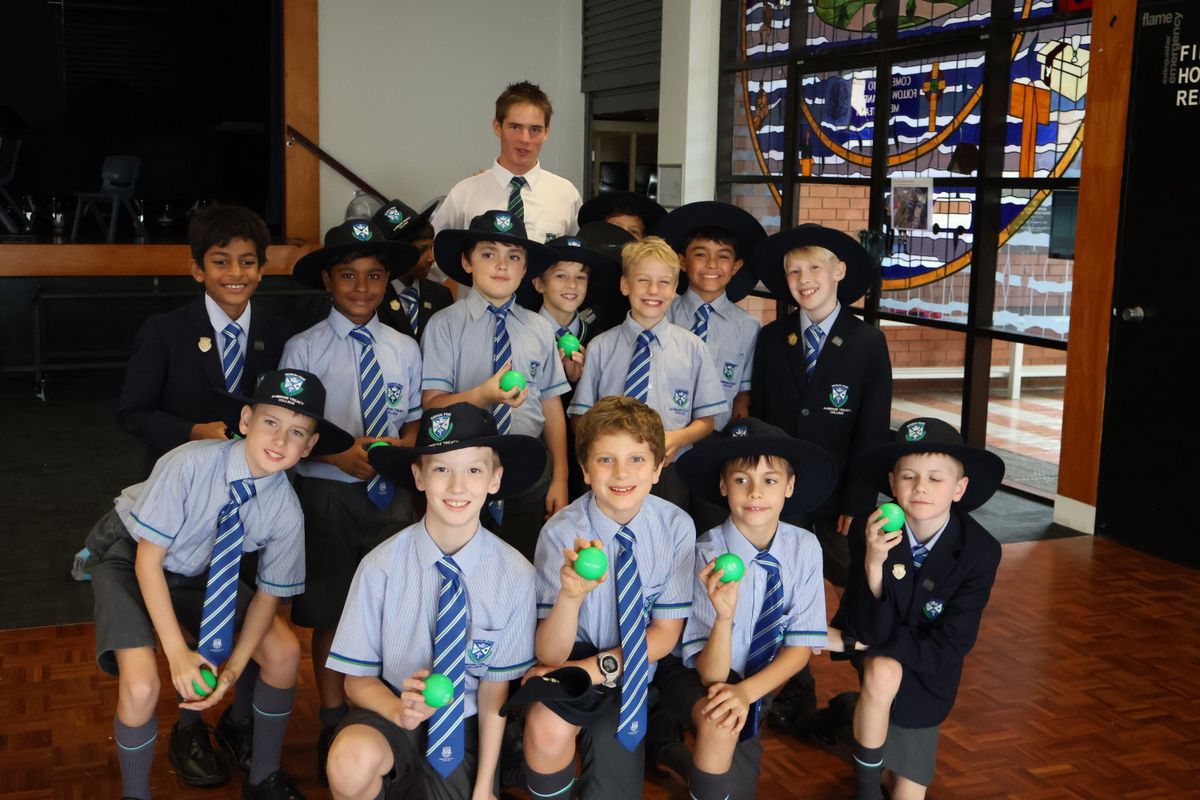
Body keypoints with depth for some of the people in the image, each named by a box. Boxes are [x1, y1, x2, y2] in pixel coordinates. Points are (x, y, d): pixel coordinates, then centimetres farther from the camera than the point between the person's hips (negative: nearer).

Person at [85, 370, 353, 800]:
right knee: (141, 686, -24)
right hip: (129, 560, -4)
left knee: (284, 653, -7)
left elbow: (269, 592, -7)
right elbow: (149, 558, -25)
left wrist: (233, 669, -18)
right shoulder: (190, 464, -33)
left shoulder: (286, 512, -20)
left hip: (201, 572, 4)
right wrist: (177, 651, -26)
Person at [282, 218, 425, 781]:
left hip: (392, 494, 2)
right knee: (330, 613, 9)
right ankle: (333, 725, 27)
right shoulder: (303, 349, -5)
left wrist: (404, 443, -10)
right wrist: (339, 454, -19)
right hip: (328, 495, -2)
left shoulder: (404, 349, 5)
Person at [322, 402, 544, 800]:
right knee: (352, 758, -32)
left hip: (466, 725, 2)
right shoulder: (380, 567, -15)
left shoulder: (515, 576, -13)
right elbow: (357, 679, -5)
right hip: (391, 711, -1)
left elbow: (495, 691, -4)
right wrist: (399, 710, -26)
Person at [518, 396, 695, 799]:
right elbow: (550, 654, -21)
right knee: (546, 725, -31)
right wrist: (571, 594, -41)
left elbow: (665, 634, -4)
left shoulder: (676, 527, -12)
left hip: (637, 668, 2)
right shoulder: (561, 532, -18)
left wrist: (594, 669, -17)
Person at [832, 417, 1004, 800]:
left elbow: (947, 648, -23)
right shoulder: (868, 530, -24)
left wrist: (849, 642, -23)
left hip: (926, 676, 1)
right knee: (883, 672, -35)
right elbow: (870, 630, -26)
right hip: (876, 653, -1)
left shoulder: (980, 550, -25)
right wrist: (873, 563, -43)